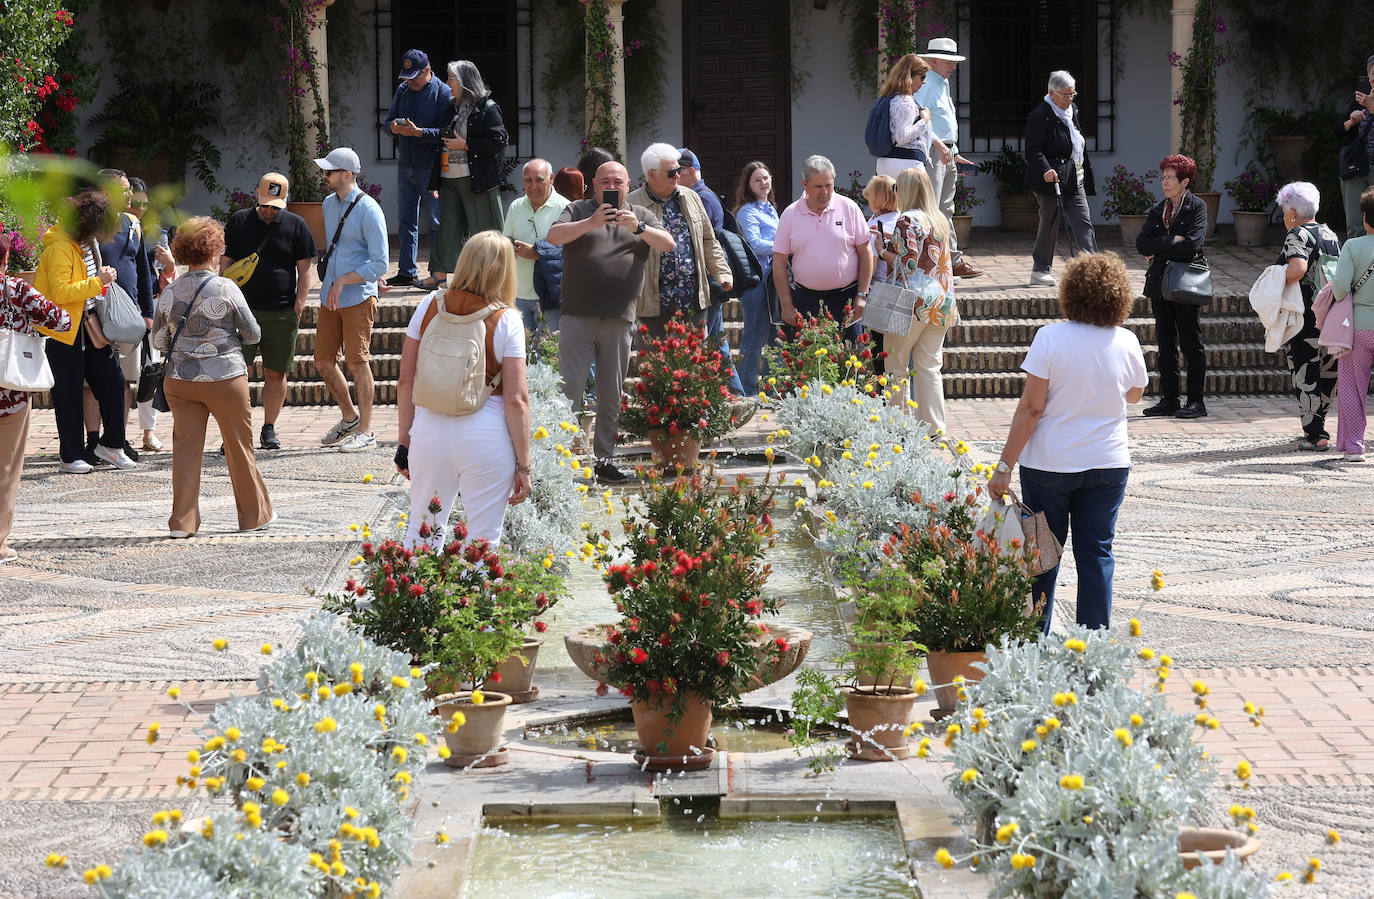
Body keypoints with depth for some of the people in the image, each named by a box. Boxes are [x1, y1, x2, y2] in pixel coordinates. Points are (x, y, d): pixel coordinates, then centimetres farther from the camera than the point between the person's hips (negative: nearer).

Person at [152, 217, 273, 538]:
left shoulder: (170, 292, -1)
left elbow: (159, 341, 5)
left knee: (185, 447, 8)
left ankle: (182, 521, 4)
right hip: (224, 379, -3)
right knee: (240, 447, 11)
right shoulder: (226, 289, -11)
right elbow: (253, 334, -4)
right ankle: (255, 514, 23)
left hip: (180, 380, 3)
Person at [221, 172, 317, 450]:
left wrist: (299, 304, -4)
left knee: (276, 373, 4)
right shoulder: (239, 221, 8)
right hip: (243, 309, 0)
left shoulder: (296, 226, 6)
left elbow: (304, 269, 6)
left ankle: (269, 429, 16)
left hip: (281, 312, 0)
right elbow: (225, 263, 10)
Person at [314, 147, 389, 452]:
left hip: (358, 297, -8)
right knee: (324, 361, 9)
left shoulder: (368, 210, -12)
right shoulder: (328, 204, 12)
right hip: (330, 297, 8)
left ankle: (365, 430, 5)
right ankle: (349, 418, 27)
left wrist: (343, 281, -18)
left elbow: (379, 264, -14)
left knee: (357, 362, -4)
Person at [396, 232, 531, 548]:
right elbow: (516, 399, -10)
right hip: (486, 437, -3)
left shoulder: (430, 306, 1)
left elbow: (406, 381, 3)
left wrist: (405, 439, 14)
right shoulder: (506, 320, -7)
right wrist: (523, 465, -3)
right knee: (482, 543, 8)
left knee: (421, 532, 18)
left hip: (430, 429, 3)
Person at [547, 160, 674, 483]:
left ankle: (605, 460, 14)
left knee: (612, 395, 7)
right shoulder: (579, 211, 9)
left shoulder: (641, 216, 15)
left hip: (619, 320, 2)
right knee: (570, 387, -8)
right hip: (578, 316, -2)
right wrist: (590, 223, -21)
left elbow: (668, 244, 2)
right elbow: (554, 236, -7)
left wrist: (637, 228, -15)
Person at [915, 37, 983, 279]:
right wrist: (938, 144, -26)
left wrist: (955, 153, 26)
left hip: (946, 153, 10)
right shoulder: (925, 85, -11)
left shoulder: (944, 85, 21)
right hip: (931, 153, -10)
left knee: (946, 210, 13)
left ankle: (954, 261, 18)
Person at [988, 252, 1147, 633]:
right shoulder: (1126, 342, -4)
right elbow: (1134, 394, 16)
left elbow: (1031, 408, -14)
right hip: (1108, 464, 2)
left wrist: (1005, 466, -10)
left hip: (1050, 463, -2)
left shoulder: (1051, 338, -13)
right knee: (1096, 553, 8)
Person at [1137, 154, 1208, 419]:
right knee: (1166, 343, 8)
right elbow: (1142, 244, 1)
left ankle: (1196, 400, 2)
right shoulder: (1157, 210, 13)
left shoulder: (1196, 208, -4)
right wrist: (1172, 241, -12)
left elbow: (1192, 245, -18)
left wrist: (1159, 251, -9)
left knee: (1191, 343, -2)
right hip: (1161, 283, 6)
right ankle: (1169, 400, 13)